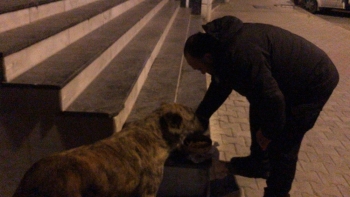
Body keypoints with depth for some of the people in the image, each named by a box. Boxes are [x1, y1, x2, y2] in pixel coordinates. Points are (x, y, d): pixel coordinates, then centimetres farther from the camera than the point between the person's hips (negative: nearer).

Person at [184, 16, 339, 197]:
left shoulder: (239, 55, -33)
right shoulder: (223, 43, 1)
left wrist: (268, 131, -13)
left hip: (314, 82, -10)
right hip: (291, 78, 10)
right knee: (259, 113, 23)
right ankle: (258, 163, 41)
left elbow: (272, 98, -31)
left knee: (282, 145, -5)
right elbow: (220, 85, 16)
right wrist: (200, 117, 20)